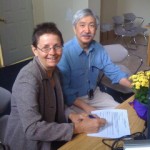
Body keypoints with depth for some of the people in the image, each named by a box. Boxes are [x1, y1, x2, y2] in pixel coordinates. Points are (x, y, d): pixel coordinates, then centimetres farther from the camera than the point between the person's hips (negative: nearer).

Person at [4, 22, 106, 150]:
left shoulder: (54, 70, -1)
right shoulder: (28, 79, -25)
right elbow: (32, 129, -29)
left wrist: (71, 115, -7)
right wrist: (79, 128, -26)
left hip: (50, 138, 7)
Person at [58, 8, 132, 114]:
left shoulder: (98, 48, -6)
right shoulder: (64, 52, -25)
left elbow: (113, 71, 3)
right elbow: (64, 90, -22)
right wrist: (86, 107, -24)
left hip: (95, 94, 6)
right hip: (73, 99, -6)